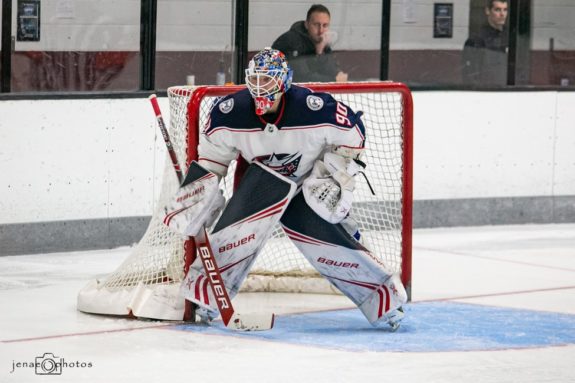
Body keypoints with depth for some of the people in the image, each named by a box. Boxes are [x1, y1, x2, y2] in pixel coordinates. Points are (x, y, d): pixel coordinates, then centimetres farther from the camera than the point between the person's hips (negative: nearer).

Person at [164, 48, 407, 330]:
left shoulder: (316, 109, -29)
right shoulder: (229, 112, -22)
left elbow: (352, 132, -12)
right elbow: (211, 157, -6)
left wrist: (337, 175, -15)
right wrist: (195, 195, -10)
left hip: (309, 182, -1)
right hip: (259, 178, 1)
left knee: (329, 238, -12)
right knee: (237, 227, -23)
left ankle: (384, 297, 0)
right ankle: (204, 295, -10)